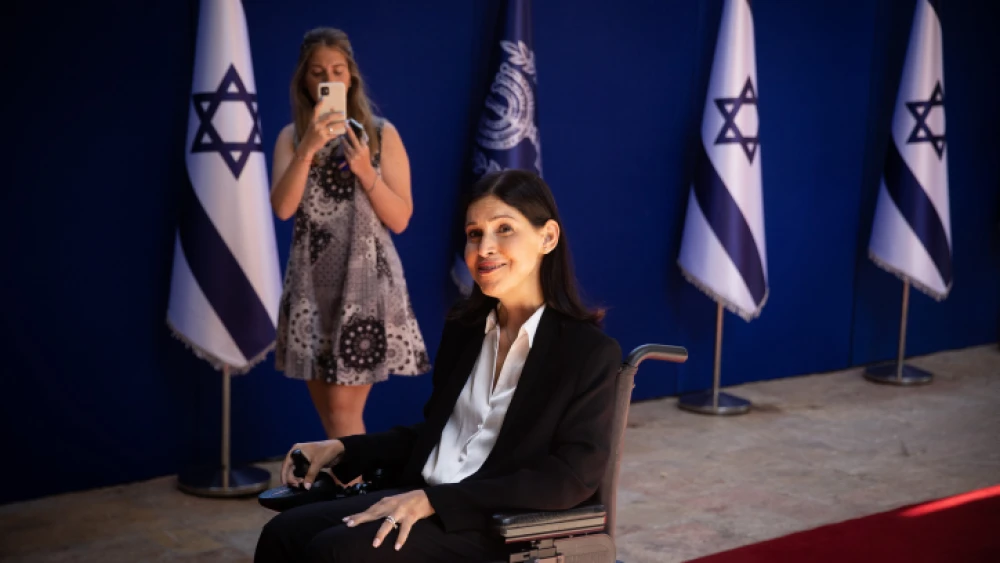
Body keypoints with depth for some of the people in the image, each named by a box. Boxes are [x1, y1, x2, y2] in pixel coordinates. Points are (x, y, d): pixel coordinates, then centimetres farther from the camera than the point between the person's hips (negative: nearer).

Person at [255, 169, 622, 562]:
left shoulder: (591, 351, -8)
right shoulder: (464, 326, 12)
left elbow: (571, 478, -15)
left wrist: (435, 499, -20)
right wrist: (342, 449, 7)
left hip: (502, 526, -6)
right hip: (422, 498, 6)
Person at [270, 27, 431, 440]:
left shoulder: (381, 134, 1)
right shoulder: (291, 137, 7)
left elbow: (400, 219, -2)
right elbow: (282, 208, -9)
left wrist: (365, 171, -16)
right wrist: (308, 148, -20)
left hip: (364, 279, -3)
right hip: (311, 282, 3)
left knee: (344, 410, -6)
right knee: (327, 410, 9)